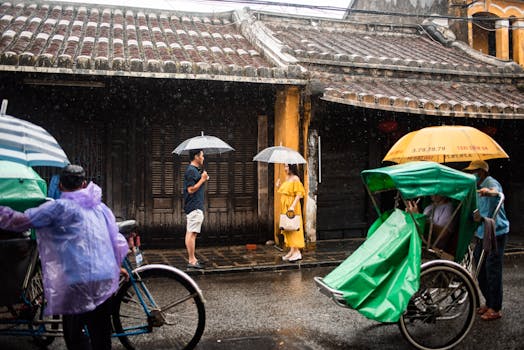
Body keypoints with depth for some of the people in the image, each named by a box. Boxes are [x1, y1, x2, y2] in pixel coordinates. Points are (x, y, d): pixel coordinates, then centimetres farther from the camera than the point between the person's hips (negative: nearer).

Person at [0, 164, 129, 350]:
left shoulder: (60, 207, -5)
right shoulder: (100, 207, 12)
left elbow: (21, 221, -7)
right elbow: (119, 243, 13)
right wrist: (115, 266, 27)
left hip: (78, 283, -5)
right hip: (106, 282, 6)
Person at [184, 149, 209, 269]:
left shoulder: (194, 170, 19)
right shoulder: (191, 171, -14)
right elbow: (191, 189, -21)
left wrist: (203, 178, 15)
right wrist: (203, 179, -15)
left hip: (196, 206, 11)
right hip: (194, 207, -11)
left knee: (190, 233, 13)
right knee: (191, 233, -9)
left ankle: (191, 258, 19)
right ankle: (191, 260, -8)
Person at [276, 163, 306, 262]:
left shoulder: (295, 178, -11)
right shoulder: (287, 178, 14)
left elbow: (299, 194, -17)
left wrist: (293, 206, -26)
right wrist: (279, 187, 7)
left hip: (292, 206, -8)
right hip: (285, 206, 8)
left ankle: (297, 252, -4)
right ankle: (292, 250, 16)